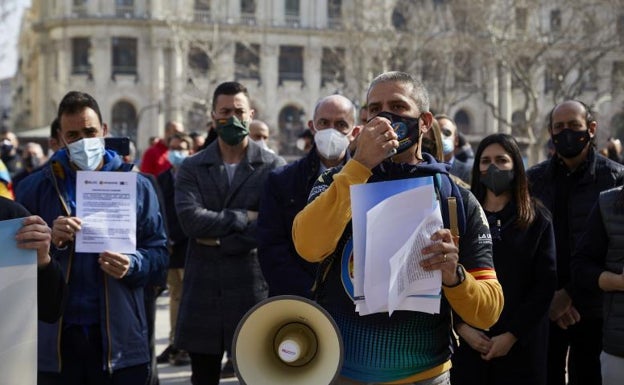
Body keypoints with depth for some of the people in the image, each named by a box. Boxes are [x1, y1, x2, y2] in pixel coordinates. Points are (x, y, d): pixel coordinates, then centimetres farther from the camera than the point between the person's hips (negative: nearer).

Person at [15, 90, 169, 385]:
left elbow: (158, 250, 6)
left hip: (120, 336, 0)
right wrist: (48, 241, -17)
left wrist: (132, 264, -15)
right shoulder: (34, 188, 5)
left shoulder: (136, 186, 6)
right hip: (55, 336, 0)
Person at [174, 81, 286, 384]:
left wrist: (218, 239, -9)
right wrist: (243, 217, -12)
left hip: (253, 290, -2)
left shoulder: (274, 167, 0)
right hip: (202, 290, 2)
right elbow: (190, 219, -11)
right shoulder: (191, 168, 6)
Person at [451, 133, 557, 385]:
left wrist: (512, 335, -10)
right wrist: (461, 326, -11)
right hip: (468, 342, 1)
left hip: (521, 345, -1)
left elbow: (545, 283, -3)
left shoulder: (537, 219, 3)